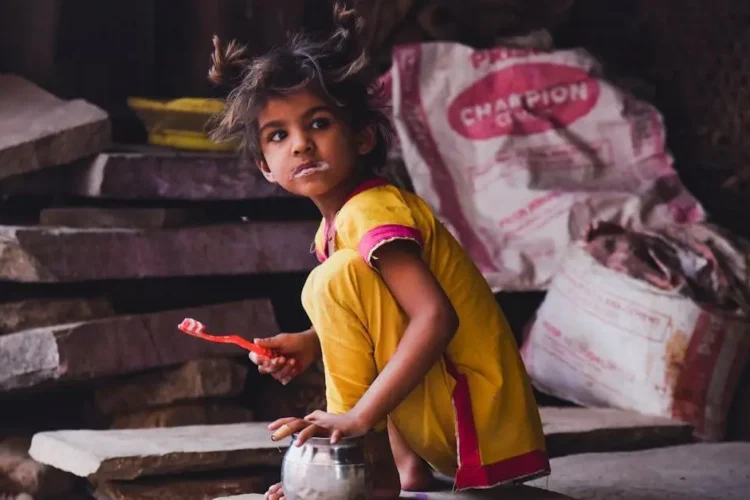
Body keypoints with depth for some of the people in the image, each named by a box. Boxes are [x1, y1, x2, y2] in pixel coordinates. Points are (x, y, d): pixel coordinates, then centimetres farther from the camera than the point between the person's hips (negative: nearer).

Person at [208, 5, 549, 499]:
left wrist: (358, 415, -31)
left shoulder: (373, 211, -16)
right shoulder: (337, 224, 11)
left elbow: (435, 317, -29)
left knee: (337, 279, -19)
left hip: (483, 428, -10)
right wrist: (311, 342, 4)